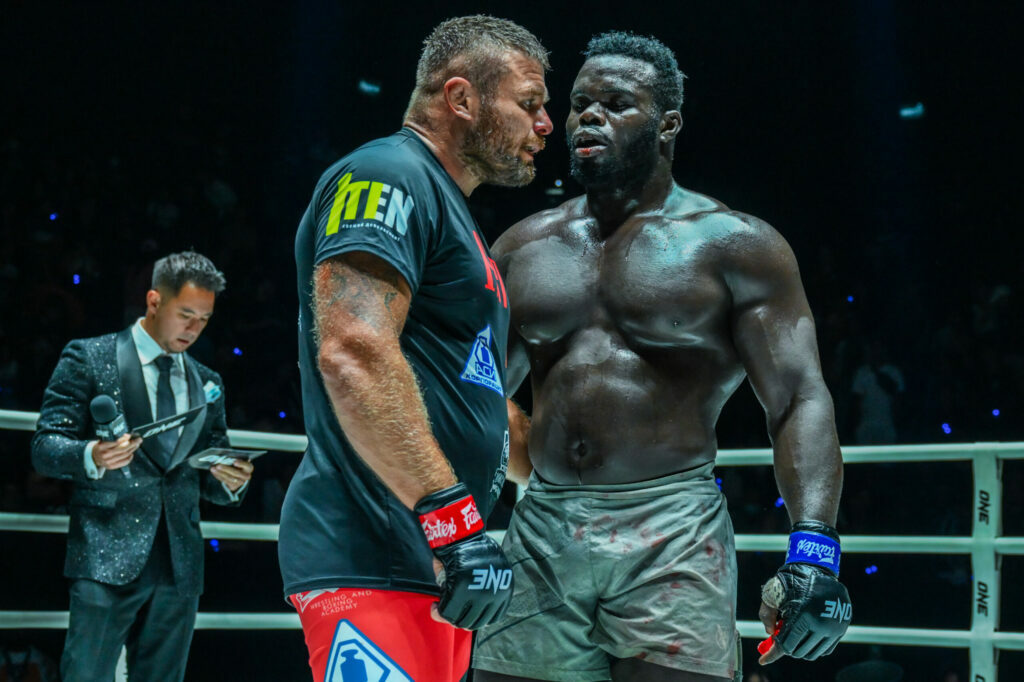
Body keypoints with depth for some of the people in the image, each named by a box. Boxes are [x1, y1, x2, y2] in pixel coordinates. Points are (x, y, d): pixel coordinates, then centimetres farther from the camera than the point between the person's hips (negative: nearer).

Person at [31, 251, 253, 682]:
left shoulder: (207, 383, 18)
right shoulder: (89, 358, 4)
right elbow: (45, 447, -2)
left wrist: (230, 481, -4)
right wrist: (92, 456, -23)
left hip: (179, 565, 5)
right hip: (108, 558, -5)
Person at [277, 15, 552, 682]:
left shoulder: (448, 213, 24)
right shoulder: (388, 176, -8)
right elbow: (353, 351, -24)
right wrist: (455, 521, -27)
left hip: (432, 568, 11)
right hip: (373, 558, -11)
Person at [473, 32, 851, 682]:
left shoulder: (733, 245, 4)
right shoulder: (523, 246, 16)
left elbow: (800, 399, -4)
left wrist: (814, 546, -18)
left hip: (673, 535, -4)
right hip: (540, 536, 4)